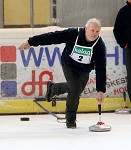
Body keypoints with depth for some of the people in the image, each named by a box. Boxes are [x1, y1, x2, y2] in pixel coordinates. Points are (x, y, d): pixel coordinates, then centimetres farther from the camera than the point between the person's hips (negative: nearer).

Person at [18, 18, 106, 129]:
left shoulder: (100, 46, -26)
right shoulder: (73, 34, -30)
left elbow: (101, 69, -27)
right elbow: (52, 37, -22)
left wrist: (101, 90, -32)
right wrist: (30, 43, -18)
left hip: (84, 70, 3)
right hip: (69, 65, -3)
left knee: (76, 90, 6)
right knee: (75, 89, -16)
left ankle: (52, 88, 37)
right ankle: (70, 120, 4)